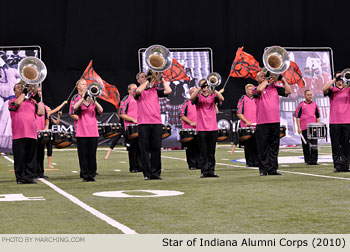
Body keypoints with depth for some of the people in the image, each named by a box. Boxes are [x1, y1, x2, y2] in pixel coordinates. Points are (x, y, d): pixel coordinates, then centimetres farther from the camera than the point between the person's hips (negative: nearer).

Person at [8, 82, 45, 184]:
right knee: (20, 158, -2)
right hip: (18, 135, -3)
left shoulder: (31, 102, 19)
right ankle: (20, 178, 7)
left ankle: (30, 177, 11)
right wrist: (24, 92, -2)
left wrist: (38, 99, 6)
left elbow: (41, 112, 9)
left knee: (31, 158, 4)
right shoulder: (12, 101, 10)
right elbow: (17, 103, -14)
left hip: (32, 134, 3)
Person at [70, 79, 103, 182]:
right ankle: (85, 175, 5)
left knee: (92, 155, 3)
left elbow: (100, 111, 2)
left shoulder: (91, 98, 14)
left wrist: (94, 100, -11)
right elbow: (75, 108, -16)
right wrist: (83, 98, -17)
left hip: (93, 131, 3)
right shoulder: (76, 98, 5)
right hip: (81, 132, -3)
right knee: (83, 155, -1)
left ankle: (92, 175, 10)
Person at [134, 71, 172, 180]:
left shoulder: (155, 90, 16)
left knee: (156, 148, 2)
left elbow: (168, 91, 4)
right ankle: (147, 173, 2)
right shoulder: (138, 91, 9)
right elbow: (138, 91, -16)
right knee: (144, 149, -2)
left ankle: (155, 172, 7)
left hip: (156, 123, 2)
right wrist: (147, 81, -5)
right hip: (143, 123, -2)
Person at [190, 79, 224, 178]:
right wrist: (200, 88, -24)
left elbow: (221, 99, -8)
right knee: (203, 152, -2)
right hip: (202, 128, -2)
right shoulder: (198, 97, 6)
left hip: (213, 128, 2)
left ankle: (211, 171, 10)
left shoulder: (212, 96, 11)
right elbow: (192, 98, -16)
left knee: (211, 152, 5)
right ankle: (204, 171, 1)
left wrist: (213, 89, -20)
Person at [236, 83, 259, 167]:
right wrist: (247, 122, -14)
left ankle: (256, 161, 9)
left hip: (257, 126, 4)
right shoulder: (243, 99, 1)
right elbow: (239, 113, -5)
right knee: (248, 145, 1)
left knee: (256, 144, 3)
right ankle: (249, 162, 6)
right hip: (247, 127, -4)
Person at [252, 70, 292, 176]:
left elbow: (288, 91, 9)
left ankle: (273, 169, 11)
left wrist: (282, 80, 4)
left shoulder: (274, 87, 14)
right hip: (262, 122, -3)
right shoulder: (256, 89, 4)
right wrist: (267, 80, -7)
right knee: (263, 147, -2)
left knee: (274, 146, 6)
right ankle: (263, 169, 4)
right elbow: (259, 89, -19)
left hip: (275, 121, 3)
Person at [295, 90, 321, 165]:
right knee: (306, 145, 3)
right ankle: (307, 160, 11)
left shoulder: (315, 105, 13)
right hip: (304, 128, -2)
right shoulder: (301, 105, 2)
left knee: (314, 145, -3)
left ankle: (314, 160, 0)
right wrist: (299, 128, -7)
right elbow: (297, 117, 0)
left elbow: (317, 117, 17)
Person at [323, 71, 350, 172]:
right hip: (334, 122, -1)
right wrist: (335, 79, -12)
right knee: (336, 145, -3)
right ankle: (337, 165, 0)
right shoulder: (332, 90, 10)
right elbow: (324, 89, -10)